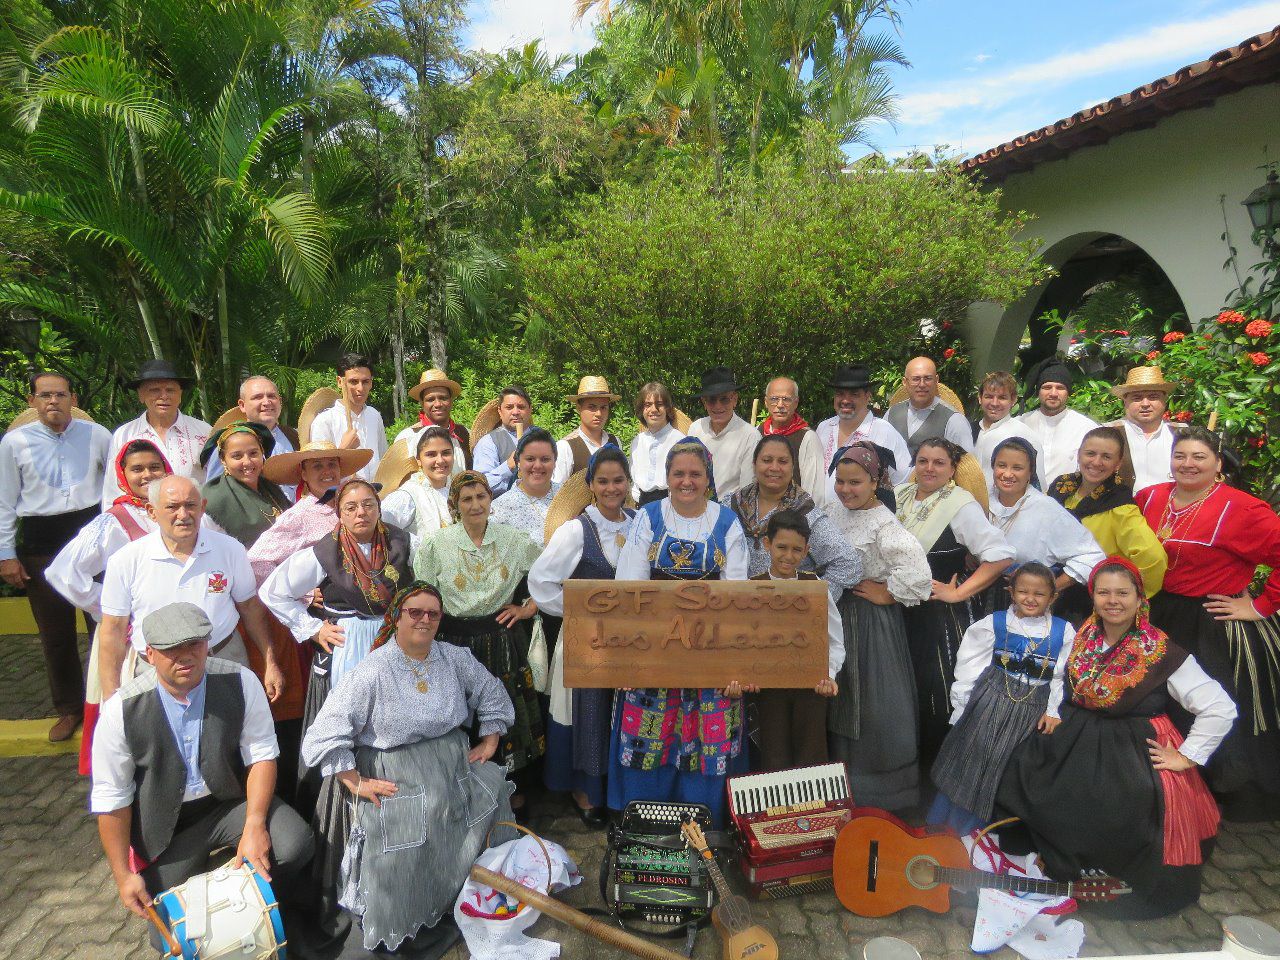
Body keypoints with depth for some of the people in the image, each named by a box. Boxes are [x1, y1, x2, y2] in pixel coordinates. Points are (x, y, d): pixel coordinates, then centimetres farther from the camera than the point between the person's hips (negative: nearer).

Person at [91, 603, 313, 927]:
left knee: (295, 844, -24)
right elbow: (110, 797, -8)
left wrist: (255, 825, -21)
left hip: (231, 802, 0)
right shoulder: (121, 710, -17)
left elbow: (261, 754, -10)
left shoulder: (240, 682, -17)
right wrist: (122, 875, -6)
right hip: (167, 821, 0)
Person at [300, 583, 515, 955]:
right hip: (397, 779, -5)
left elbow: (493, 697, 16)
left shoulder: (455, 658, 3)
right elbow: (325, 735, -13)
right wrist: (356, 782, -14)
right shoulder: (373, 670, -12)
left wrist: (489, 743, 10)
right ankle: (406, 931, 10)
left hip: (455, 767, 5)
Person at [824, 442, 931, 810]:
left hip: (872, 622, -7)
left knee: (873, 702, 4)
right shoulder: (832, 511, 3)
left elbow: (916, 571, -31)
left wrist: (887, 594, -20)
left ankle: (878, 787, 22)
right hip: (835, 616, 7)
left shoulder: (884, 524, -20)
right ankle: (842, 776, 36)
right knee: (839, 699, 18)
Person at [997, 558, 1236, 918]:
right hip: (1078, 742, 5)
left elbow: (1221, 710, -13)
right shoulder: (1080, 637, 0)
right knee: (1025, 773, -10)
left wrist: (1186, 757, -12)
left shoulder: (1163, 654, -14)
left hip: (1138, 752, -4)